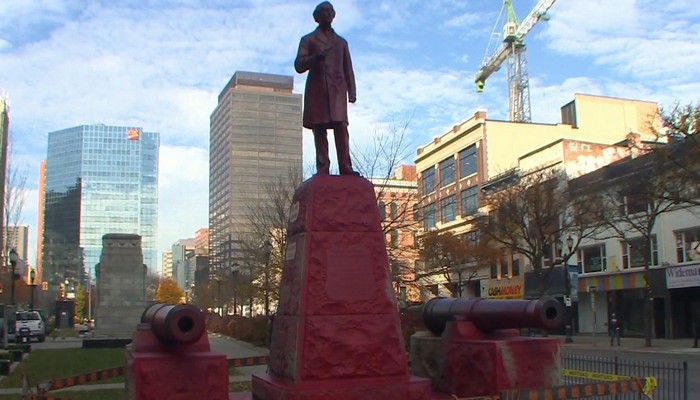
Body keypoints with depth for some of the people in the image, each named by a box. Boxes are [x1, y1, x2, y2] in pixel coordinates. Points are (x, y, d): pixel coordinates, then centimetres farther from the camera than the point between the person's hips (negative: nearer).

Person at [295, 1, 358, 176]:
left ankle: (345, 168, -19)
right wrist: (314, 58, -14)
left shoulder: (341, 42, 26)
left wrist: (352, 92, 7)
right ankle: (322, 171, -12)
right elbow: (298, 65, 6)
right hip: (317, 91, -1)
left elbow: (348, 69, 20)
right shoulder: (308, 40, 18)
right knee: (319, 131, -8)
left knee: (341, 127, -14)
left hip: (337, 91, 2)